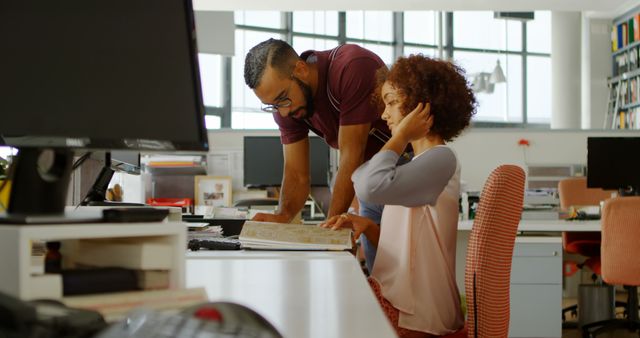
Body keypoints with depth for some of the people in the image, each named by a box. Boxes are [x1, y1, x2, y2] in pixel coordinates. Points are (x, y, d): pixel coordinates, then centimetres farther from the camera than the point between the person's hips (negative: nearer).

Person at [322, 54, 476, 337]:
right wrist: (367, 227, 0)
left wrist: (402, 135, -16)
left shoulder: (440, 158, -13)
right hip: (400, 298, 9)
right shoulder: (426, 161, 18)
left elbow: (371, 187, -31)